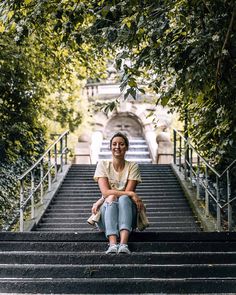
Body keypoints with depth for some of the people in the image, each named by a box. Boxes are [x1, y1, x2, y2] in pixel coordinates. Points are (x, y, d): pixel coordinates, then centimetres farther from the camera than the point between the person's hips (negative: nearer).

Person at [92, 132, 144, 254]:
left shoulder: (133, 166, 4)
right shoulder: (103, 165, 5)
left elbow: (126, 194, -7)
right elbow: (105, 191, -9)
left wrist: (101, 201, -17)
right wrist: (131, 194, -19)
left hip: (126, 210, 0)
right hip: (106, 213, 0)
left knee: (123, 199, -31)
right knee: (110, 201, -31)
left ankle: (123, 244, -50)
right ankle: (112, 244, -50)